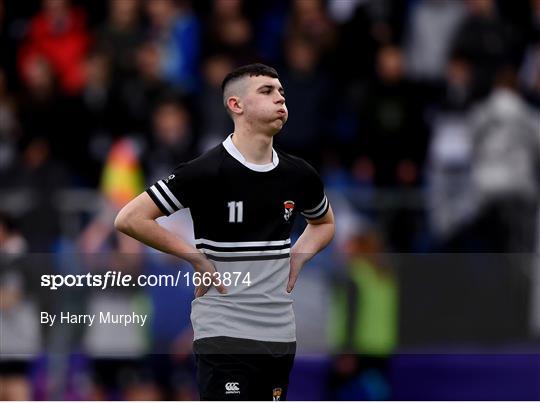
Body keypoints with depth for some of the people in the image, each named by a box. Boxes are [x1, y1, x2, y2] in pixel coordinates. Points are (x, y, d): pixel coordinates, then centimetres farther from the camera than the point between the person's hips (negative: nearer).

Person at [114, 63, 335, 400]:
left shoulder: (299, 175, 6)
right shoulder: (208, 172, -12)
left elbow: (324, 222, 28)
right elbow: (130, 219, -12)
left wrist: (298, 258, 8)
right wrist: (197, 258, -12)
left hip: (280, 335, 6)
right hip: (225, 332, -6)